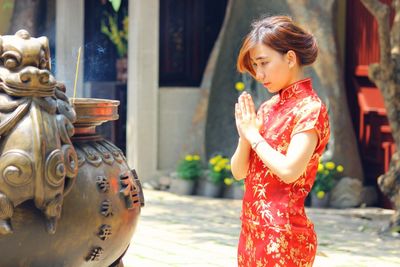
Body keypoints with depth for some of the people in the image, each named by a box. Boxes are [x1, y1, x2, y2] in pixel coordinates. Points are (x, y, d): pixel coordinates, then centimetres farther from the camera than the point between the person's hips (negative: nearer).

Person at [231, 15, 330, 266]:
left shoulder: (310, 108, -10)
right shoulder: (268, 107, 11)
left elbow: (289, 170, -22)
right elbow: (239, 171, 11)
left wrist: (253, 134, -10)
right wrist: (245, 136, -7)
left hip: (282, 233, -7)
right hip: (252, 228, 7)